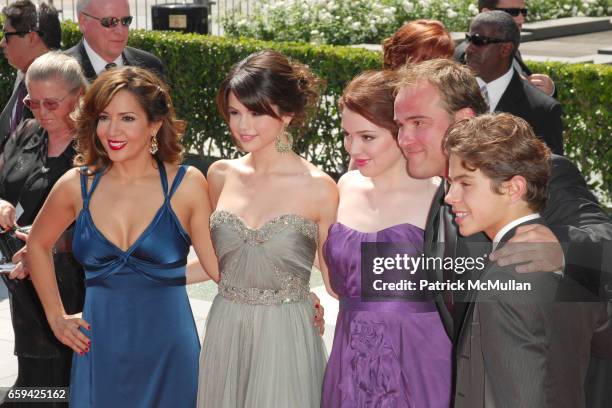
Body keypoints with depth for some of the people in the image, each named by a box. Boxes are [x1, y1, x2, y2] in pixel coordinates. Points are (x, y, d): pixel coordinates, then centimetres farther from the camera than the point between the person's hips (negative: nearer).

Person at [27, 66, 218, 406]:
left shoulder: (186, 184, -5)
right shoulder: (77, 185, 1)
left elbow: (220, 266, -3)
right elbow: (37, 245, 18)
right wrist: (56, 317, 14)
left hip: (168, 354, -2)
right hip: (99, 355, 2)